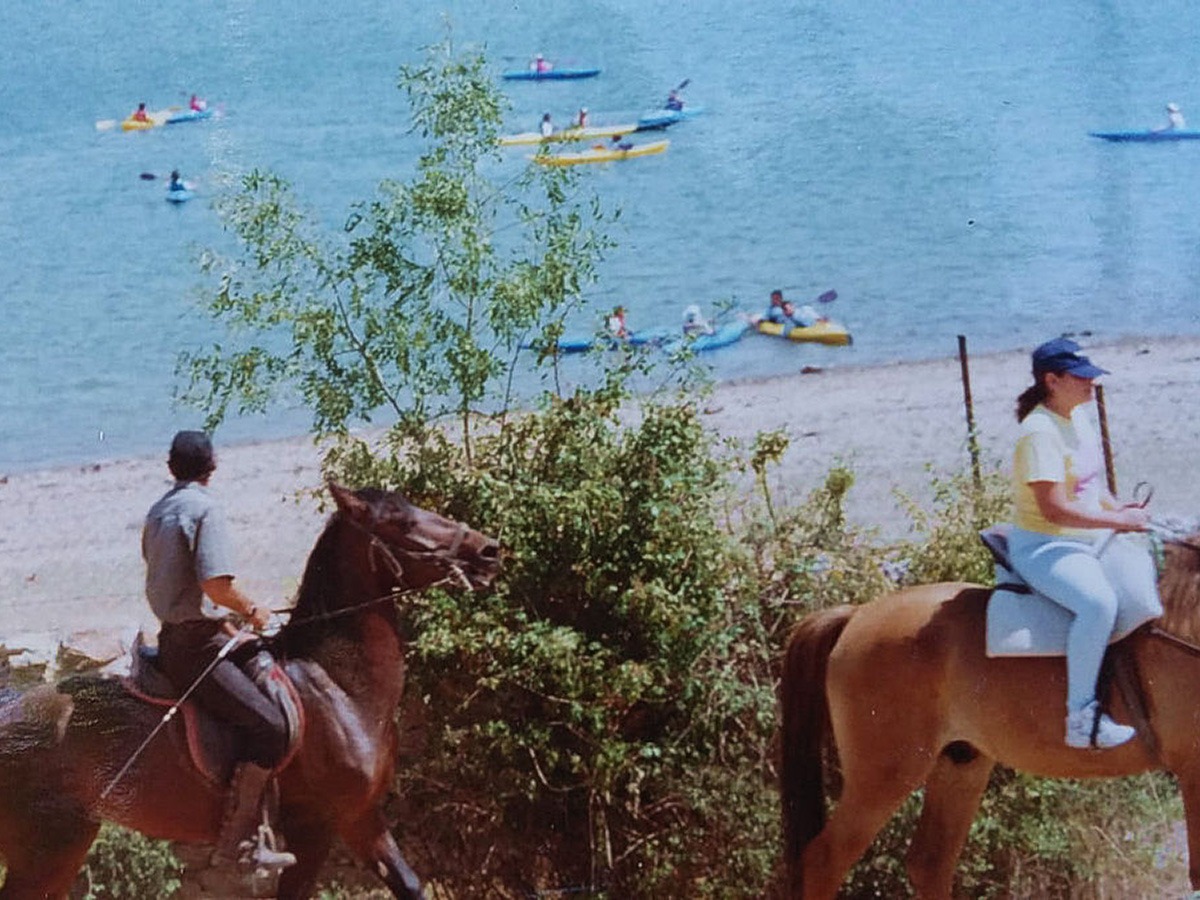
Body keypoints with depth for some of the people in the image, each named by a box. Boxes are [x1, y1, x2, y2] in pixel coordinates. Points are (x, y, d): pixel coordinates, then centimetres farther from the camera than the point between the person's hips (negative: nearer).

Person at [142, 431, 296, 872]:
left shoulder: (158, 512, 15)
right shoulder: (205, 508, -12)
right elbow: (217, 584, -24)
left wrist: (228, 626, 21)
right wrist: (253, 611, -5)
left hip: (172, 635, 10)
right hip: (196, 646, -10)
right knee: (268, 724, -15)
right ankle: (237, 839, -18)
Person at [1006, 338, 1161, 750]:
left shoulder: (1080, 416, 11)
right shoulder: (1040, 432, -19)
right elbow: (1054, 509, -25)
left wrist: (1117, 506, 2)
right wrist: (1118, 521, -23)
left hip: (1093, 540, 10)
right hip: (1043, 547, -10)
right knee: (1099, 603, -35)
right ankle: (1081, 717, -32)